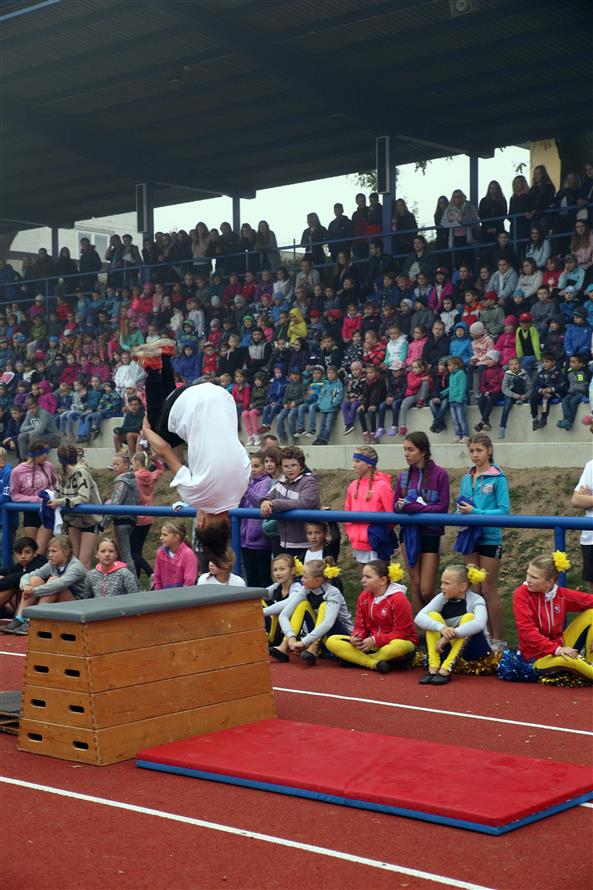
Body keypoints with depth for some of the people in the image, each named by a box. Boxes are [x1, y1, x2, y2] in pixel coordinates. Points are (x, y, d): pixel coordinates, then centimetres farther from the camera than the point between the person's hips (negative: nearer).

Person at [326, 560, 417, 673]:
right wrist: (356, 637, -17)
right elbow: (360, 626, 7)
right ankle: (375, 663, -27)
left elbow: (401, 633, -17)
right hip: (371, 643, 6)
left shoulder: (398, 599, -15)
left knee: (399, 647, -44)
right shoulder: (363, 597, 3)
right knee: (331, 641, -12)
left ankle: (355, 659, -22)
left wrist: (374, 641, -25)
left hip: (395, 642, -6)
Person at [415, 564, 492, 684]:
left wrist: (449, 635, -42)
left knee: (468, 617, -26)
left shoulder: (476, 600, -15)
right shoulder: (442, 598, -5)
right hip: (447, 648, 3)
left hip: (472, 651, -3)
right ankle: (433, 667, -27)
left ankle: (446, 669, -33)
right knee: (433, 616, -15)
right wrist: (441, 627, -39)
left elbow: (479, 624, -37)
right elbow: (419, 618, -20)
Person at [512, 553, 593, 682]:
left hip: (561, 646, 5)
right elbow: (528, 631, -20)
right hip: (537, 656, -5)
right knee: (568, 660, -38)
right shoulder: (521, 594, -15)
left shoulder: (562, 594, -4)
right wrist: (556, 649, -30)